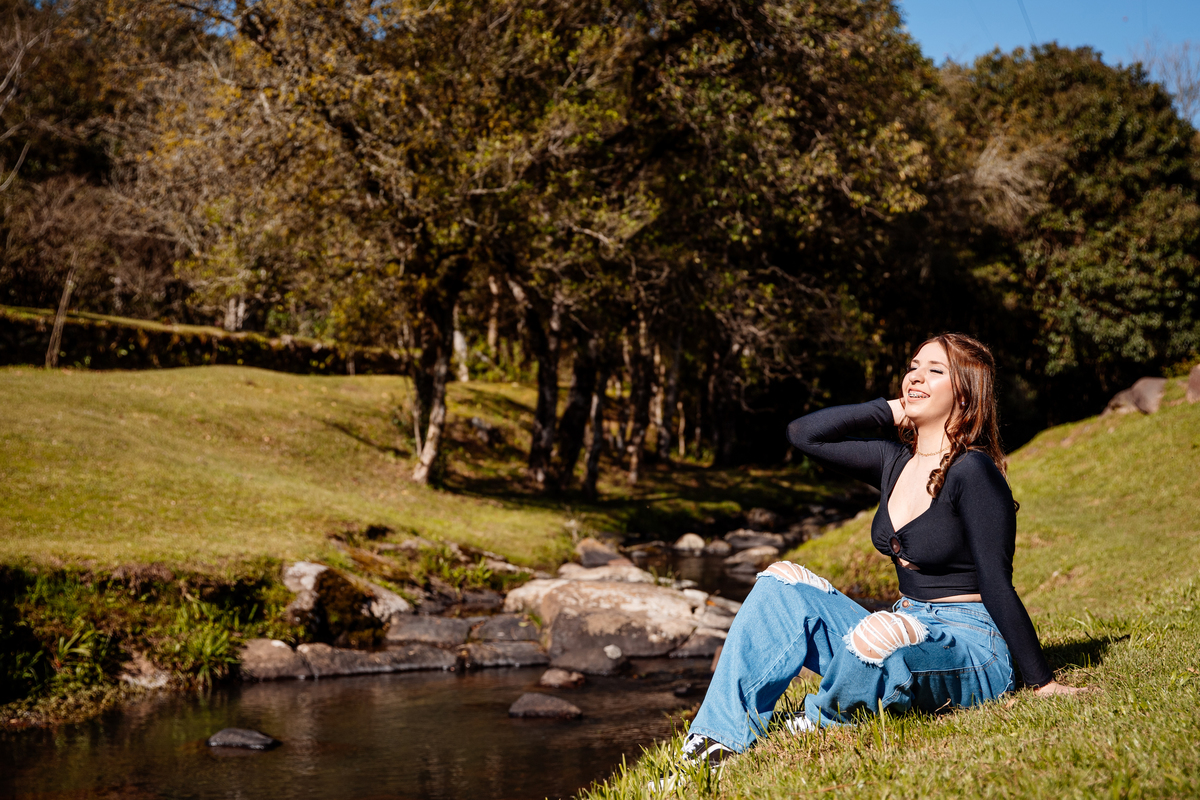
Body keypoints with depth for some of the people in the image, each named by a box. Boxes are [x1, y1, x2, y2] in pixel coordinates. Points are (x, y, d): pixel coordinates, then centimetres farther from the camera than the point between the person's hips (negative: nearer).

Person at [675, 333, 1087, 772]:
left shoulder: (972, 471, -14)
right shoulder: (895, 463, 8)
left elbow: (997, 585, -14)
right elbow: (804, 433, 13)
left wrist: (1043, 682, -13)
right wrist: (892, 410, 6)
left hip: (971, 648, -8)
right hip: (907, 631, 8)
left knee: (881, 635, -39)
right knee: (782, 583, -3)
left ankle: (821, 721, -5)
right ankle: (722, 737, -9)